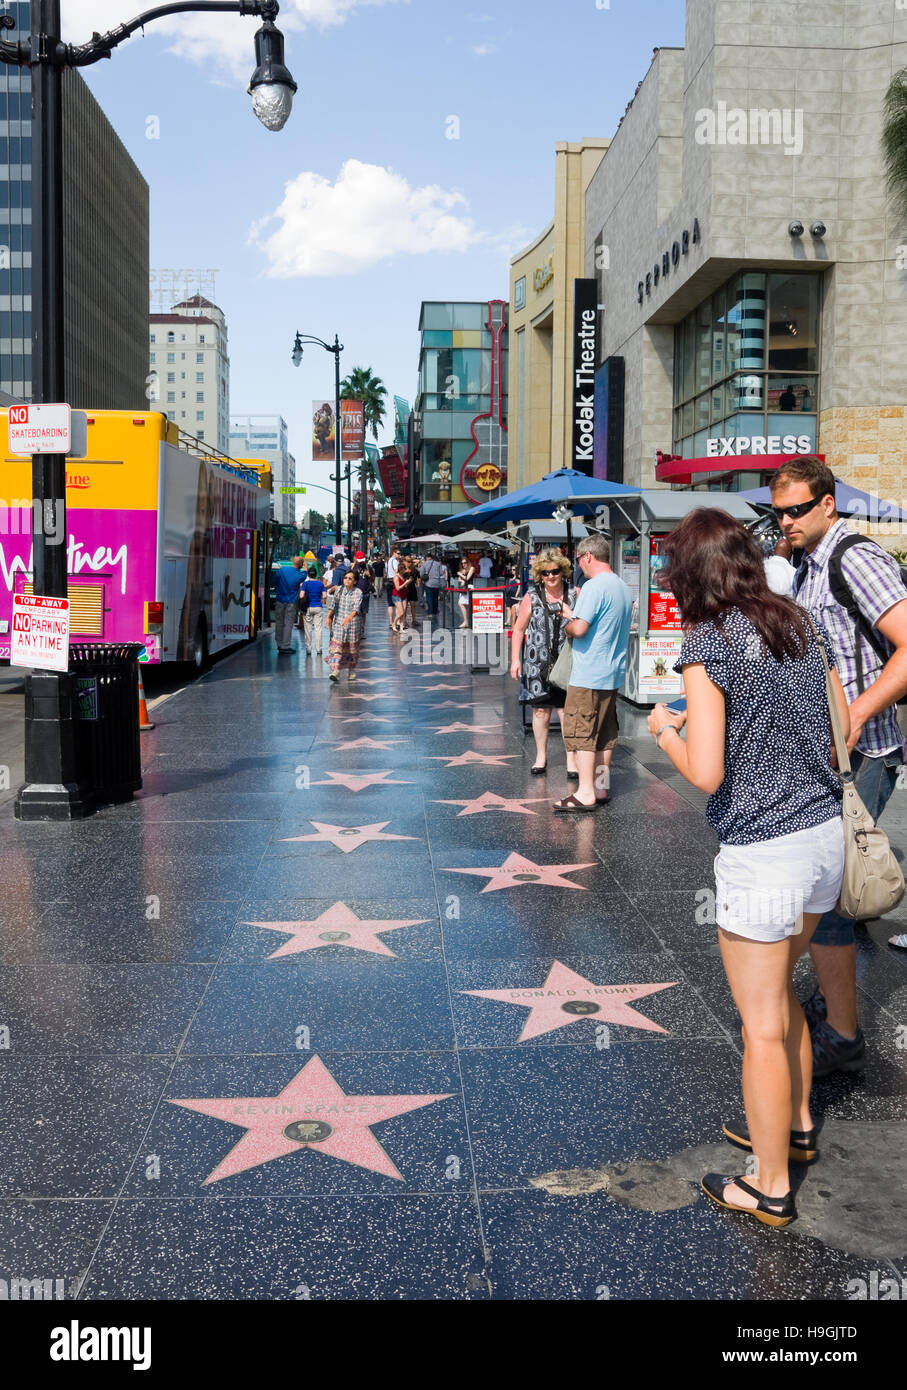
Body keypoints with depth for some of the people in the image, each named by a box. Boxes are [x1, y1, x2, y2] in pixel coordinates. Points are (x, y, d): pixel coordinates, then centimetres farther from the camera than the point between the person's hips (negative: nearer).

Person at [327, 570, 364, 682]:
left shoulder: (358, 592, -8)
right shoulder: (340, 590, 2)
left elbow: (357, 608, -20)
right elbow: (333, 604, 13)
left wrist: (349, 617, -36)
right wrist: (329, 616, 14)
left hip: (353, 624, -2)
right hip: (339, 623, 2)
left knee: (352, 648, 8)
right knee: (336, 647, -10)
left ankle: (352, 671, 24)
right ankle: (335, 671, -16)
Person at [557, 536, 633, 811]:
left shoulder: (594, 586, -16)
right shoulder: (624, 588, 13)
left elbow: (579, 629, -23)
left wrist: (569, 618, -2)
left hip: (588, 675, -9)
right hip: (613, 674, 9)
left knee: (581, 734, -4)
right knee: (605, 734, 14)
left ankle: (585, 794, -4)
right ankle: (601, 787, 19)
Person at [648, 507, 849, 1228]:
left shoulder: (709, 645, -15)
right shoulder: (804, 625, 5)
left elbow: (705, 773, -19)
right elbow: (843, 729, 10)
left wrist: (666, 730, -1)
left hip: (762, 853, -8)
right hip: (826, 832, 8)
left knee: (763, 1023, 7)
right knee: (780, 989, 27)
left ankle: (772, 1188, 21)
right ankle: (796, 1124, 44)